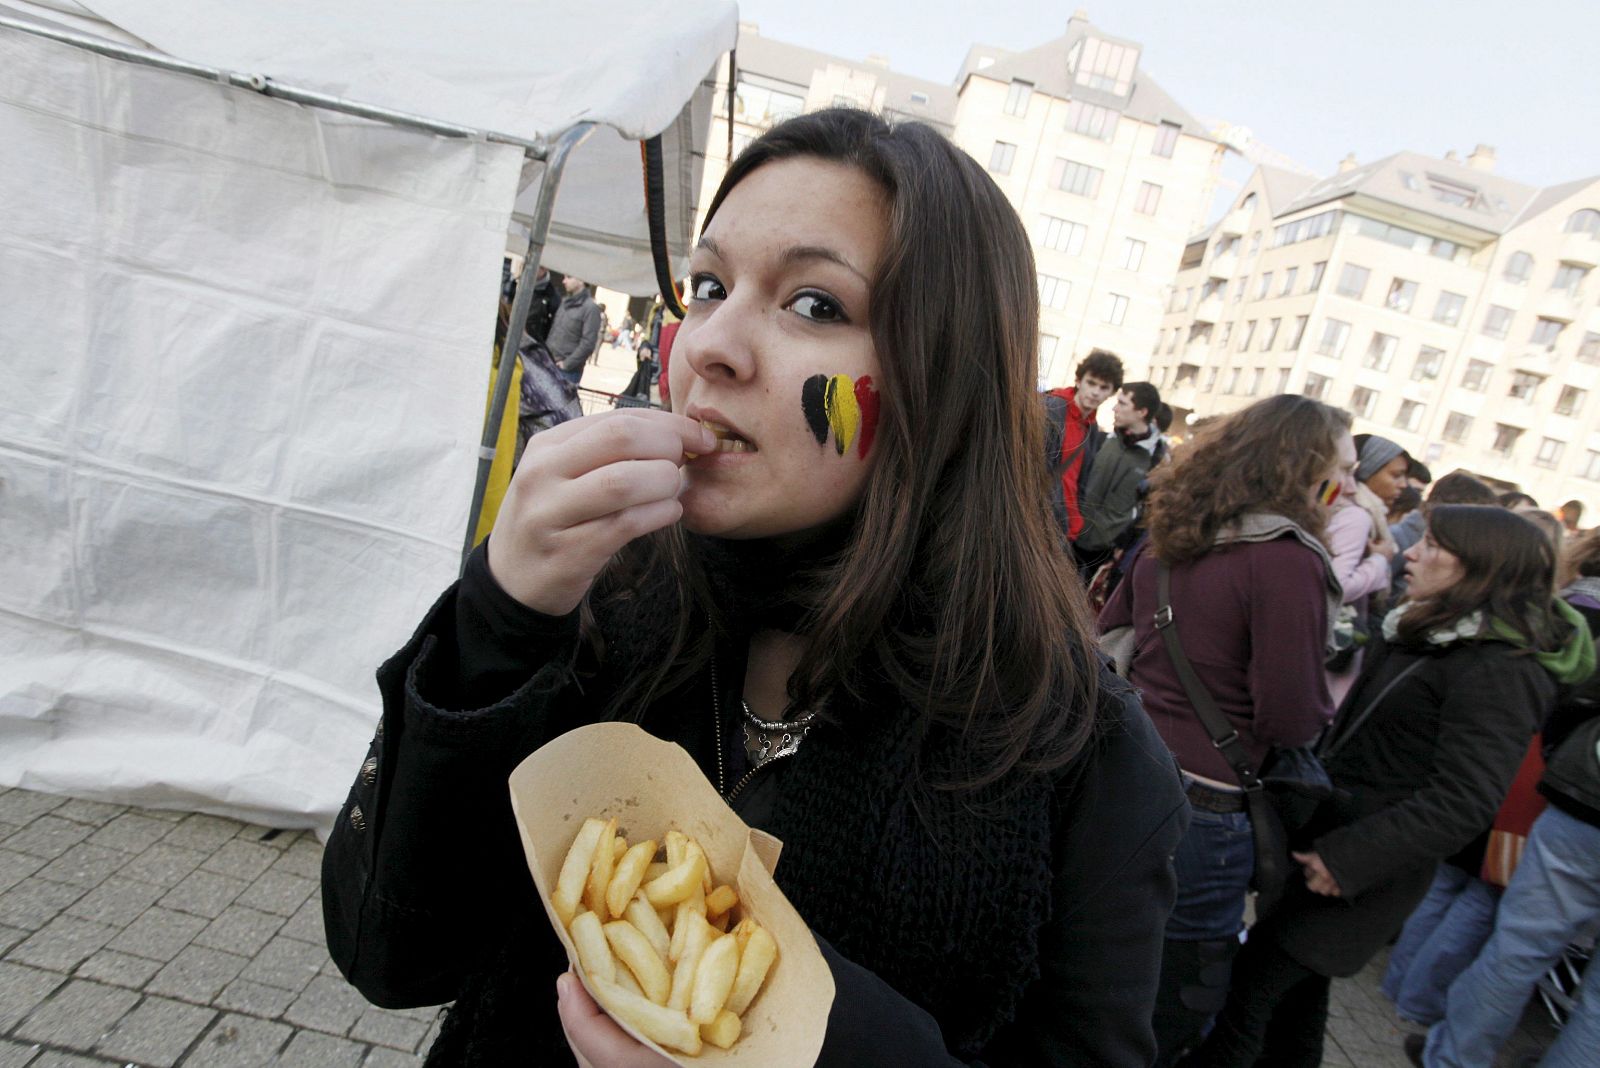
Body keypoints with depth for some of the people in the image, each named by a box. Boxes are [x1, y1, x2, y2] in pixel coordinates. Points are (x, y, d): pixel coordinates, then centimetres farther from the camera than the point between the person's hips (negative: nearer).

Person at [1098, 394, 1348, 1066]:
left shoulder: (1169, 536, 3)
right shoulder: (1288, 561, -18)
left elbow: (1107, 637, 12)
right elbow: (1293, 720, -18)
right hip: (1201, 809, -7)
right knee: (1174, 1006, 17)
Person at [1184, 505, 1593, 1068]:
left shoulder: (1499, 672, -19)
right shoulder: (1427, 635, 8)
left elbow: (1463, 801, -25)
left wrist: (1348, 858, -24)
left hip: (1356, 878, -8)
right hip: (1321, 841, 9)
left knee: (1250, 984, -2)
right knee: (1296, 993, 21)